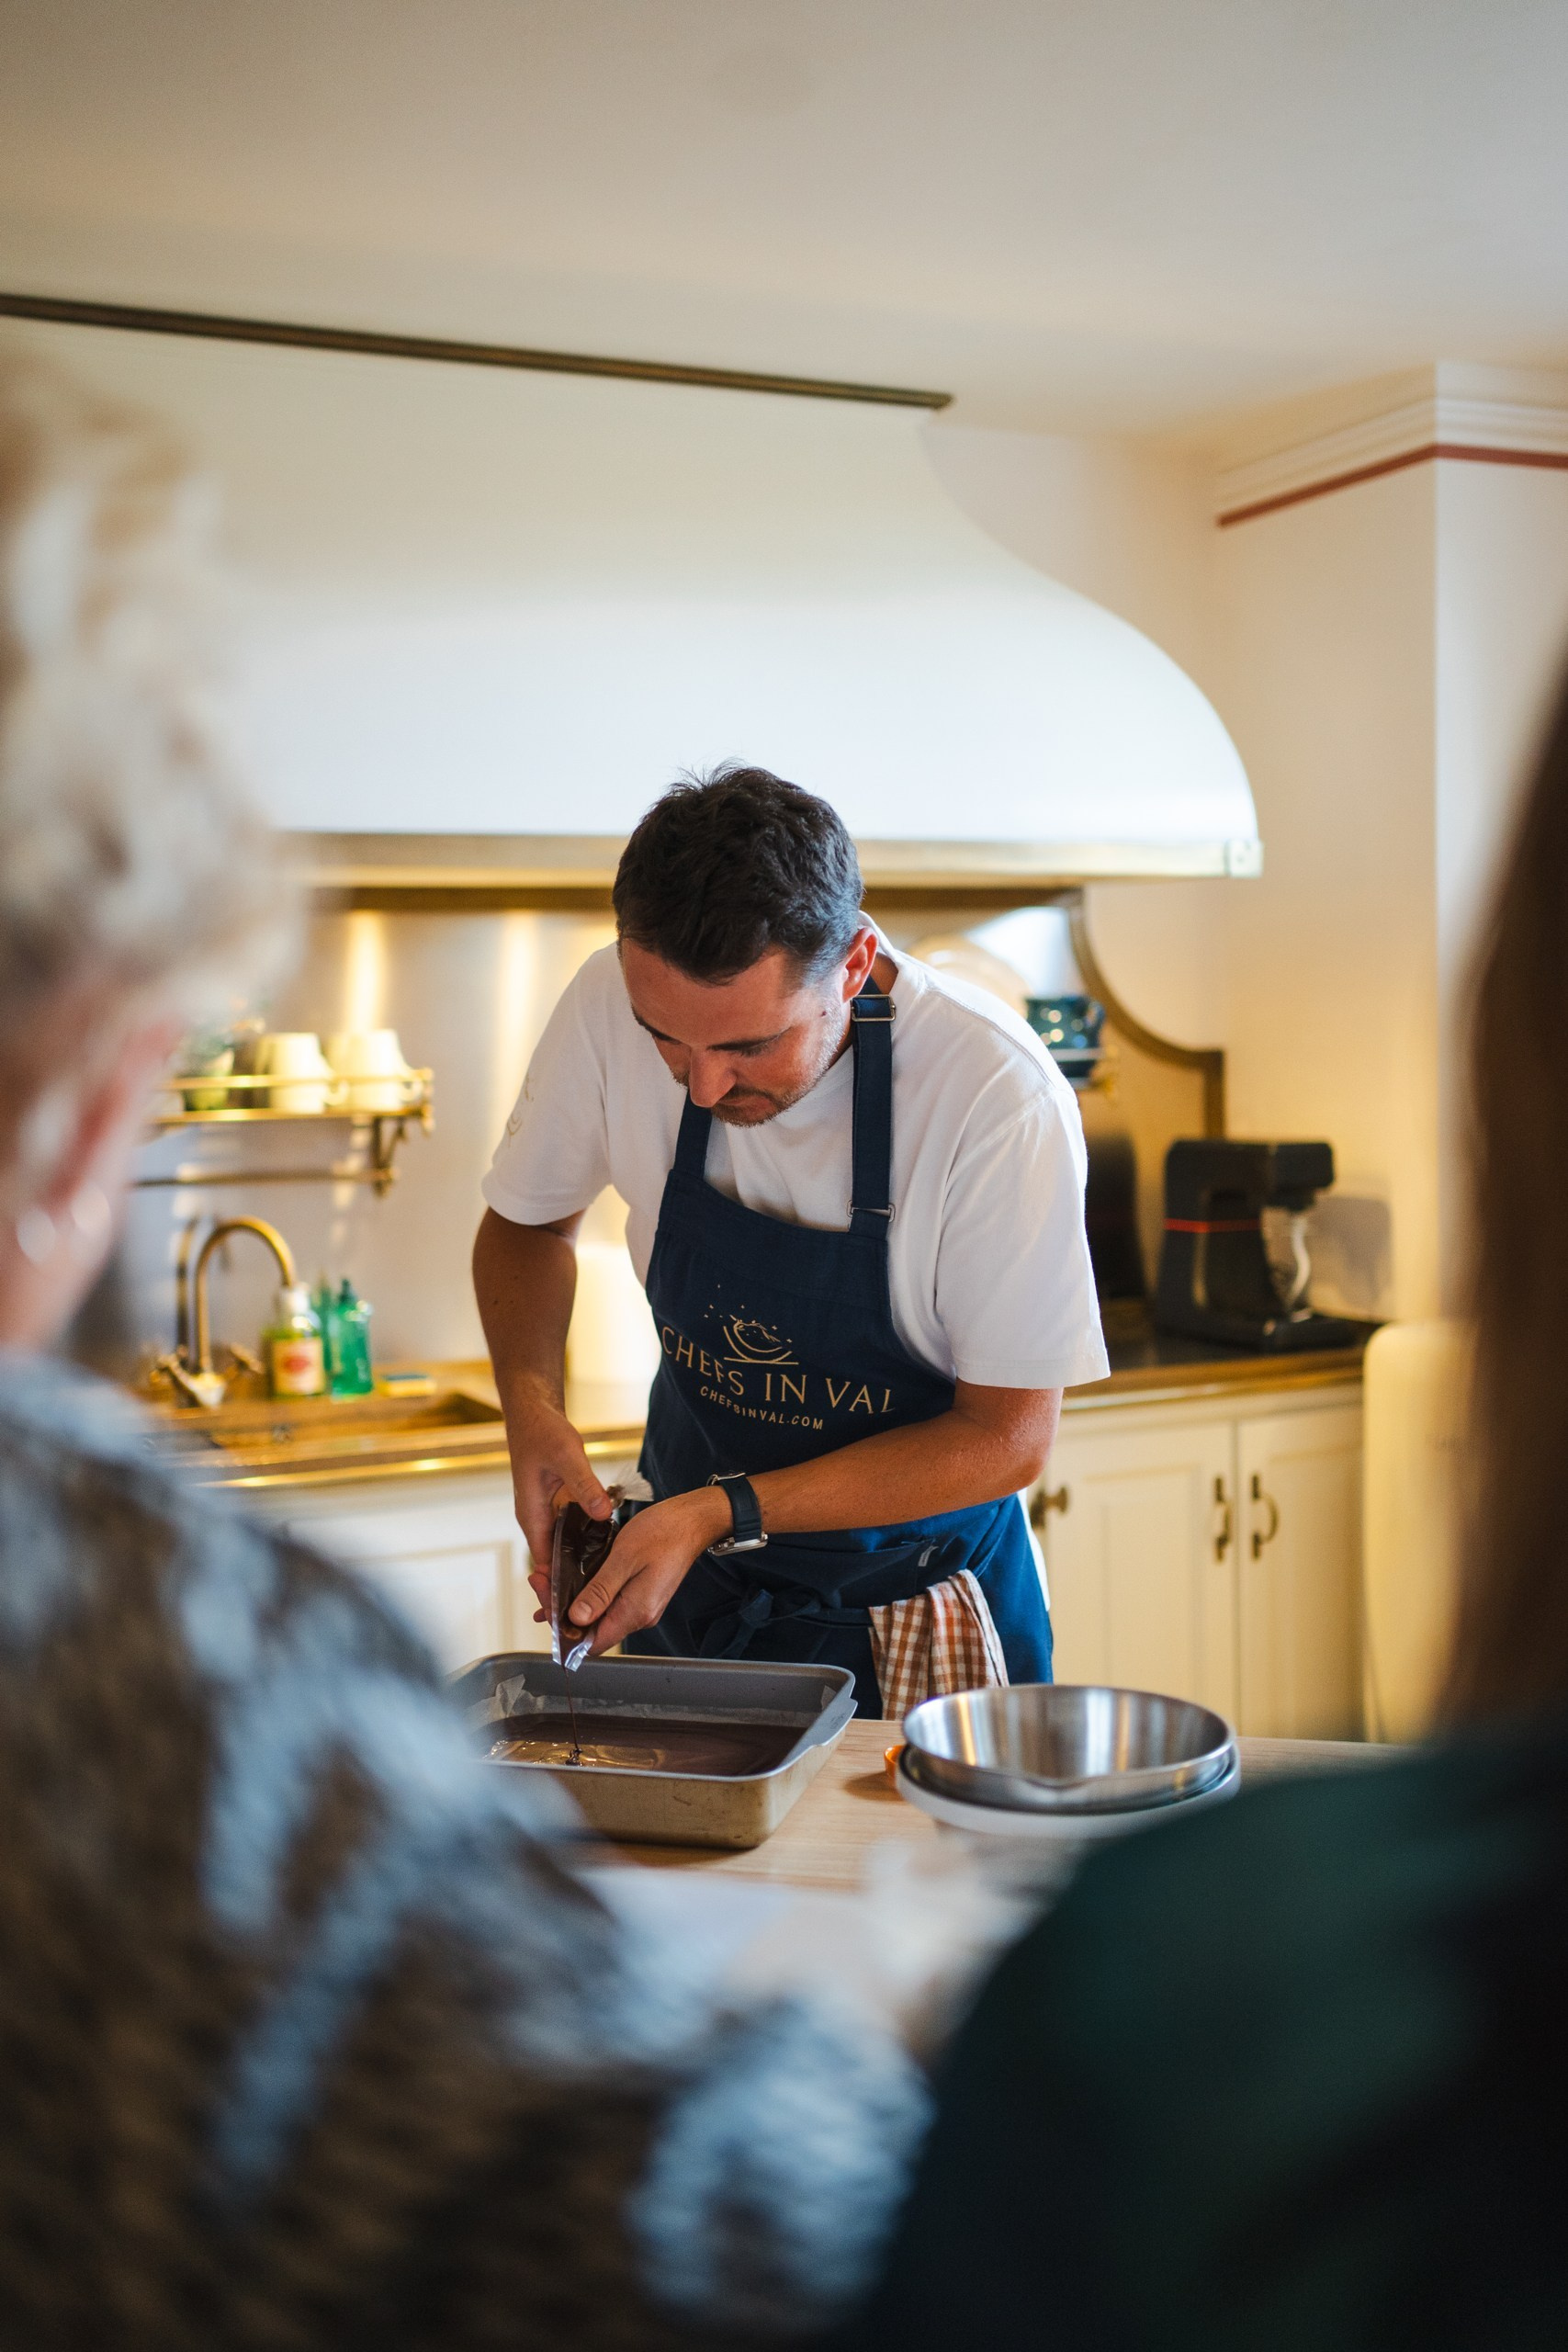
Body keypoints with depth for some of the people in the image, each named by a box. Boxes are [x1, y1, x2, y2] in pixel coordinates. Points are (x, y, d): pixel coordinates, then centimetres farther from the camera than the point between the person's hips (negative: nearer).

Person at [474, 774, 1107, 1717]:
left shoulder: (999, 1093, -30)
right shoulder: (614, 1003, -21)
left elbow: (1009, 1437, -21)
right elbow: (526, 1222, -1)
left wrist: (727, 1513, -29)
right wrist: (532, 1408, -19)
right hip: (688, 1589, 2)